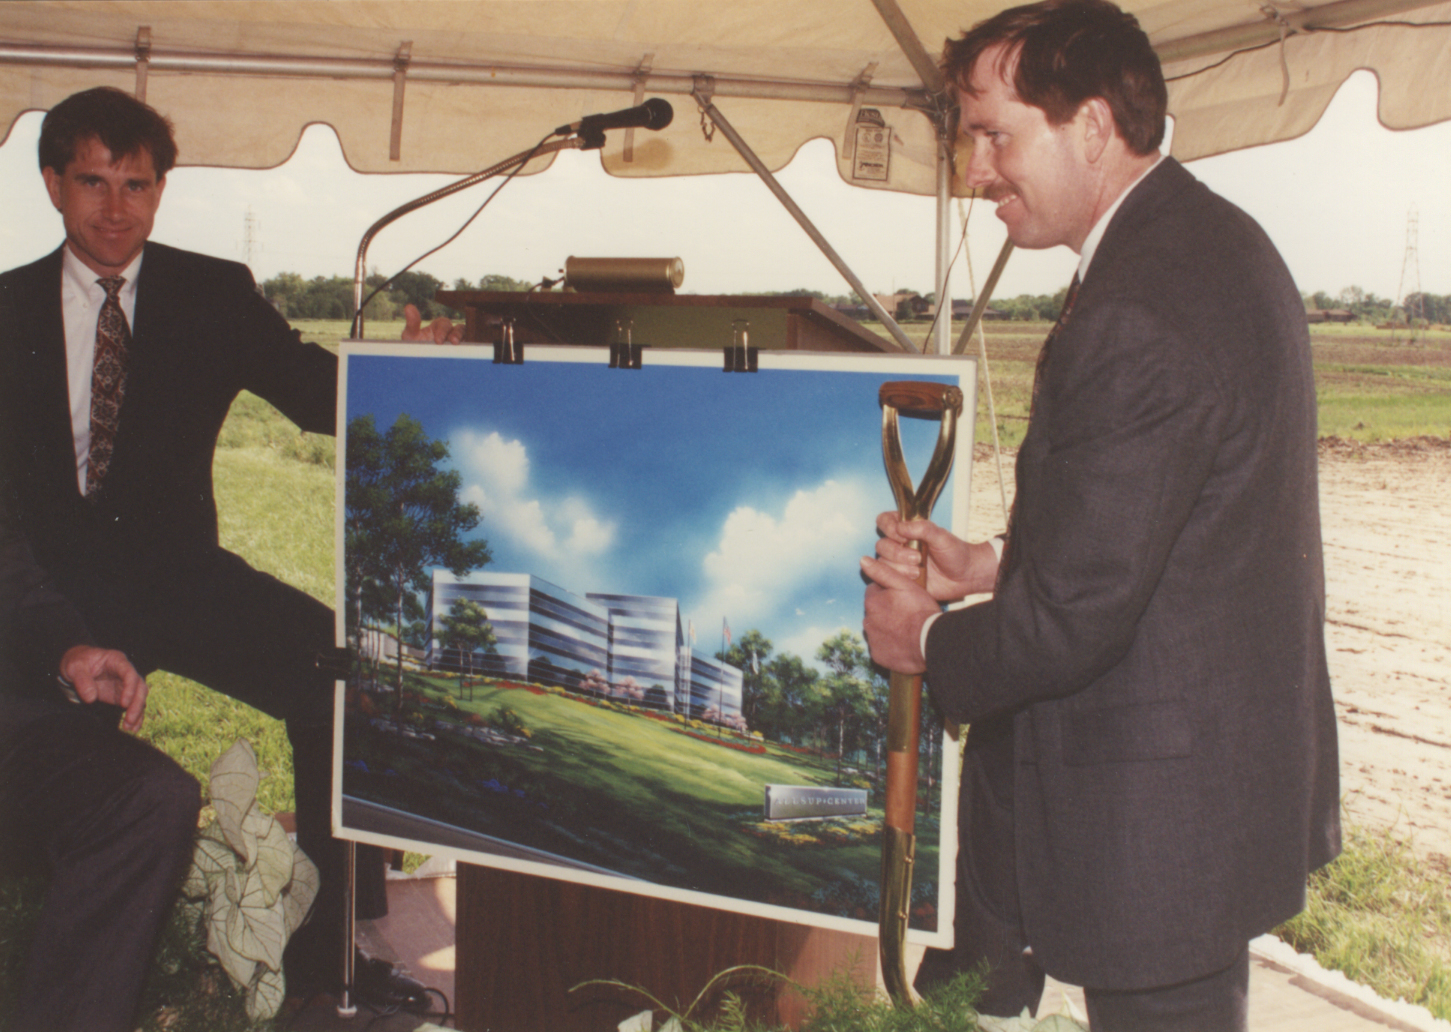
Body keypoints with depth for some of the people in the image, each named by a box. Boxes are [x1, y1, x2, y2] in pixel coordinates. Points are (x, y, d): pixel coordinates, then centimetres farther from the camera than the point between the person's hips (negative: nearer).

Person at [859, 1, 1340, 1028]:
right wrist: (992, 566, 8)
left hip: (1161, 816, -9)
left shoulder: (1138, 320, -27)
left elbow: (1074, 614, -24)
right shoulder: (1216, 238, 6)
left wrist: (931, 640, -6)